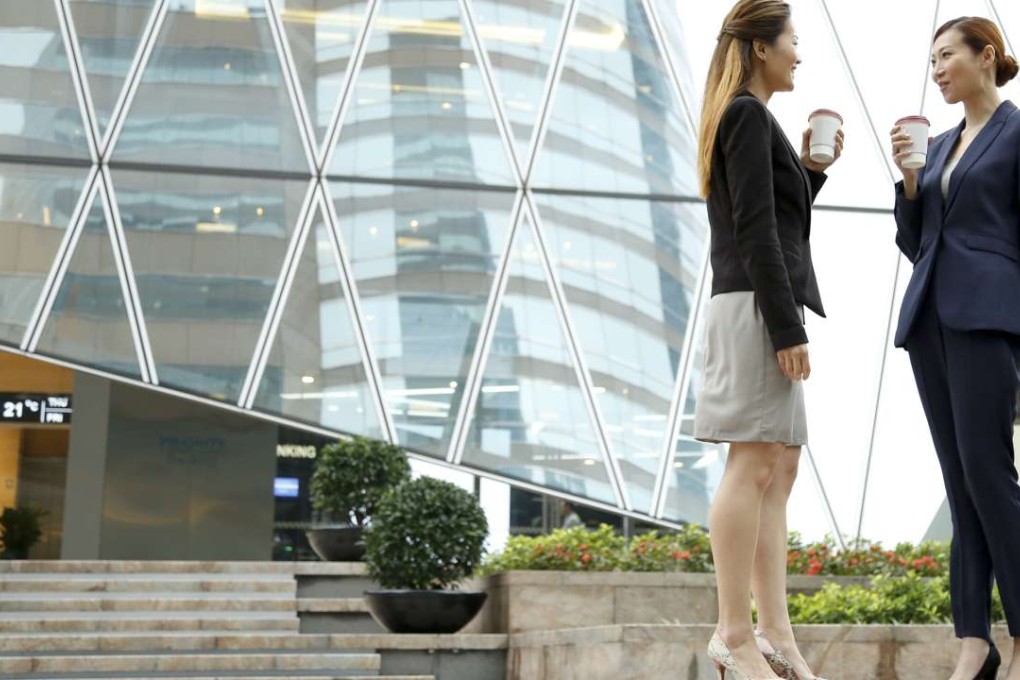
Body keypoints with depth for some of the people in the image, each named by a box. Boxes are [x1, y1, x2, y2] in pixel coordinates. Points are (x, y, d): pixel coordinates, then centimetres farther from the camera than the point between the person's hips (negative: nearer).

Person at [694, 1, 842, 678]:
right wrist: (787, 328, -19)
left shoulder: (744, 119, 23)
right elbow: (755, 229, -16)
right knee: (754, 468, -10)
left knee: (779, 471, 8)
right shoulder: (749, 115, -7)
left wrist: (810, 169, 15)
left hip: (764, 309, 11)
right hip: (756, 308, -11)